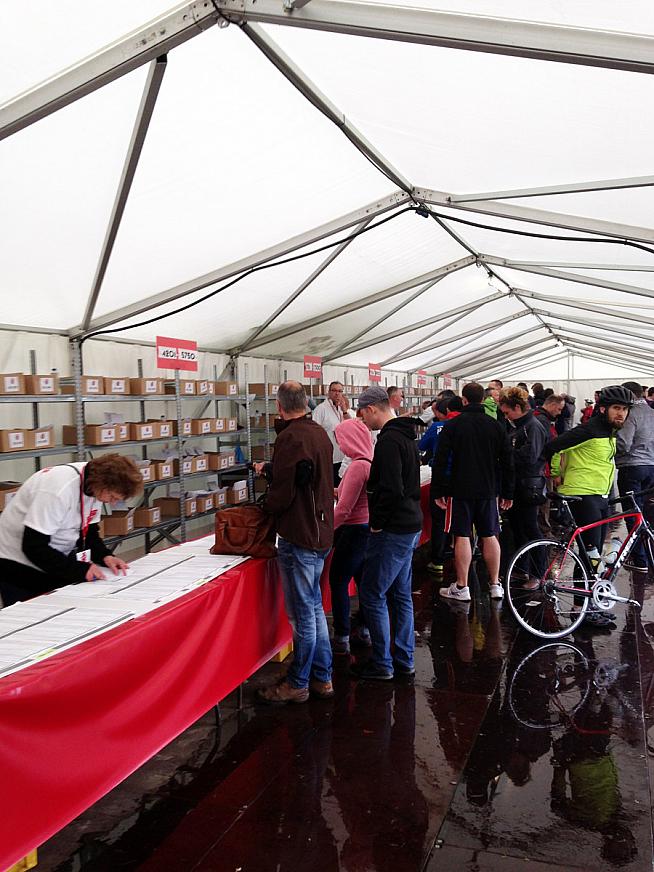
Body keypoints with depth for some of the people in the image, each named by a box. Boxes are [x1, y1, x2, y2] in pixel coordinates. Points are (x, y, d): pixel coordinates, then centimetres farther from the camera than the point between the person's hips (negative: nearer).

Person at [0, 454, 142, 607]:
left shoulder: (94, 484, -7)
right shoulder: (59, 489, -31)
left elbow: (88, 532, 5)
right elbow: (33, 547, -29)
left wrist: (105, 556, -13)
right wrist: (80, 570, -29)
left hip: (56, 563, 7)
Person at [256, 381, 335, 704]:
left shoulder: (290, 437, -19)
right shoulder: (319, 432, 10)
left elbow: (283, 492, -20)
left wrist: (265, 508, 1)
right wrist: (268, 468, 39)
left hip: (298, 537, -9)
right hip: (321, 532, 9)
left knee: (303, 614, 2)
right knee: (314, 608, 18)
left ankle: (297, 684, 16)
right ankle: (322, 677, 28)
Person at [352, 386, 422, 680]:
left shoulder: (388, 440, -18)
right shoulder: (406, 436, 14)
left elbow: (391, 489, -27)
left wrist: (377, 523, -15)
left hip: (393, 531, -10)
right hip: (411, 525, 10)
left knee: (372, 595, 0)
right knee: (400, 595, 16)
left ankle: (382, 664, 9)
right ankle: (404, 660, 24)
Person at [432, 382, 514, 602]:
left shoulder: (452, 426, -6)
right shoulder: (496, 426, 4)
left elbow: (440, 461, -8)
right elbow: (507, 462, 7)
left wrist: (438, 491, -2)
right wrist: (507, 493, 13)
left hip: (460, 490, -3)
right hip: (489, 490, 3)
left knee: (462, 537, 1)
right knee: (490, 536, 10)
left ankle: (461, 587, 6)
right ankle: (495, 585, 16)